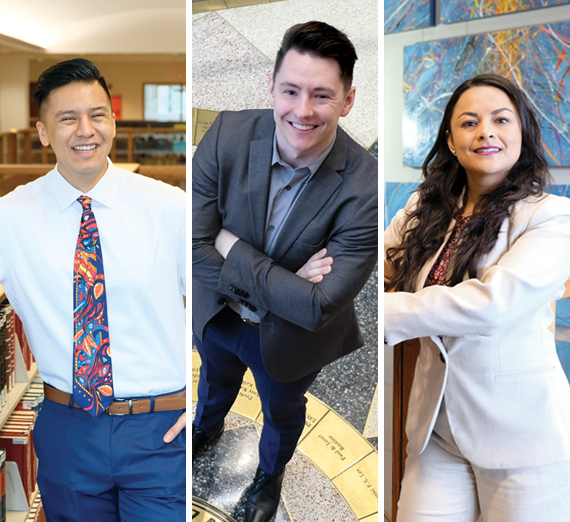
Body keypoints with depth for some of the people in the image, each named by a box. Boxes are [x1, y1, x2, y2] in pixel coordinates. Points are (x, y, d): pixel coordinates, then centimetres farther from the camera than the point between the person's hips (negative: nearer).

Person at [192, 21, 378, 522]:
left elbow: (317, 307, -34)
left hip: (288, 340, -2)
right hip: (218, 313, 2)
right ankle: (208, 426, 72)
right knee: (215, 380, 36)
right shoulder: (228, 135, -27)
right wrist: (280, 283, -32)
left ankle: (270, 474, 65)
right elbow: (194, 249, -24)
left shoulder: (366, 189, -35)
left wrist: (231, 247, -30)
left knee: (282, 412, 30)